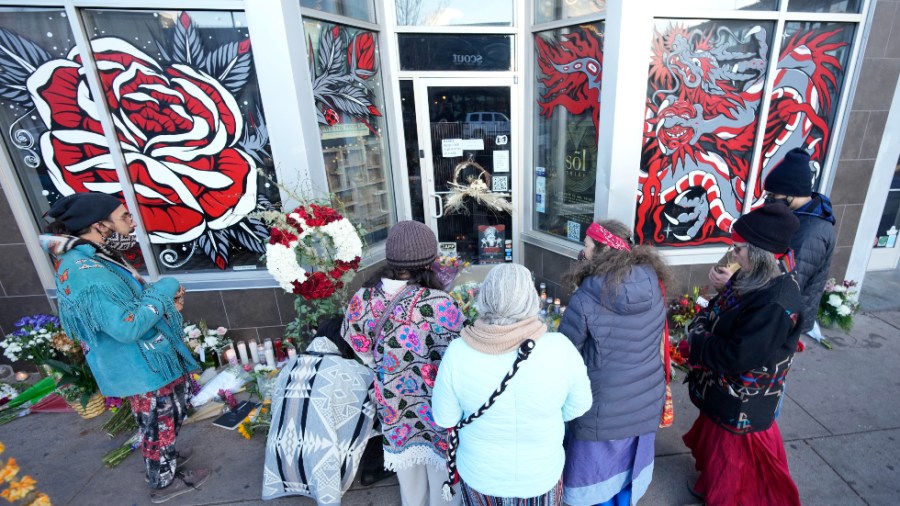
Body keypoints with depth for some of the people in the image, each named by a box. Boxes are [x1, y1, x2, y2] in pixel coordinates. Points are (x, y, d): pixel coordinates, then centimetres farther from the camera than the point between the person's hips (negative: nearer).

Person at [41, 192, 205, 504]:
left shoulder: (96, 258, 2)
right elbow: (127, 327, -33)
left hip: (152, 358, 10)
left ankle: (162, 457, 50)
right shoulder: (86, 274, -30)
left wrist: (166, 300, -3)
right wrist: (164, 290, -23)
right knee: (159, 425, 12)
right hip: (141, 368, -10)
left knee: (167, 418, 28)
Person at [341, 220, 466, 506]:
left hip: (394, 406, 4)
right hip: (437, 408, -4)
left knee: (409, 480, 31)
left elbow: (364, 353, -1)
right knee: (443, 477, 25)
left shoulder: (362, 299, -16)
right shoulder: (438, 304, -31)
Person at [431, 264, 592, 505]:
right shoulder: (559, 349, -28)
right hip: (541, 473, 0)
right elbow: (578, 404, -10)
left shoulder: (458, 352, -27)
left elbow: (444, 417, -12)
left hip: (479, 472, 1)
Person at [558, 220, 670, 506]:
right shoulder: (652, 285, -11)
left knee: (598, 472, 20)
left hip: (604, 408, -5)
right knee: (630, 464, 28)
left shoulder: (586, 299, -26)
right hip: (647, 401, 5)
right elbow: (657, 341, 5)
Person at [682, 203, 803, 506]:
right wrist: (699, 330, -9)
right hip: (725, 389, 9)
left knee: (733, 449, 15)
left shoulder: (776, 303, -33)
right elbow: (717, 308, 9)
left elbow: (737, 357, -31)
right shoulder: (753, 278, -4)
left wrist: (695, 345, -18)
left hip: (742, 401, -9)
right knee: (715, 438, 28)